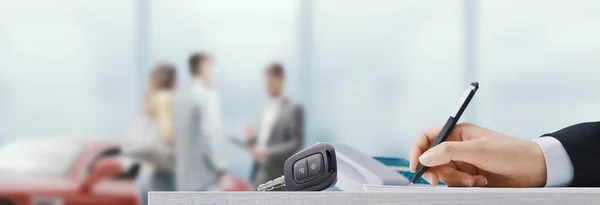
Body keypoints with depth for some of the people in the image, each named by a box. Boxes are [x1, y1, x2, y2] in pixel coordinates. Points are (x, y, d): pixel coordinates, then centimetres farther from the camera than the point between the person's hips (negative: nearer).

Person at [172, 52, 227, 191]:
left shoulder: (181, 99, 13)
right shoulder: (208, 96, -10)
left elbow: (177, 137, 13)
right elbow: (211, 133, -19)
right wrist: (220, 166, -12)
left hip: (184, 176, 8)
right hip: (204, 175, -8)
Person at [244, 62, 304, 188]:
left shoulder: (293, 109, -7)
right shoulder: (266, 107, 16)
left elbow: (296, 144, -12)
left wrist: (269, 152, -21)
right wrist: (252, 138, 0)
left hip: (278, 177, -7)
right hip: (260, 176, 7)